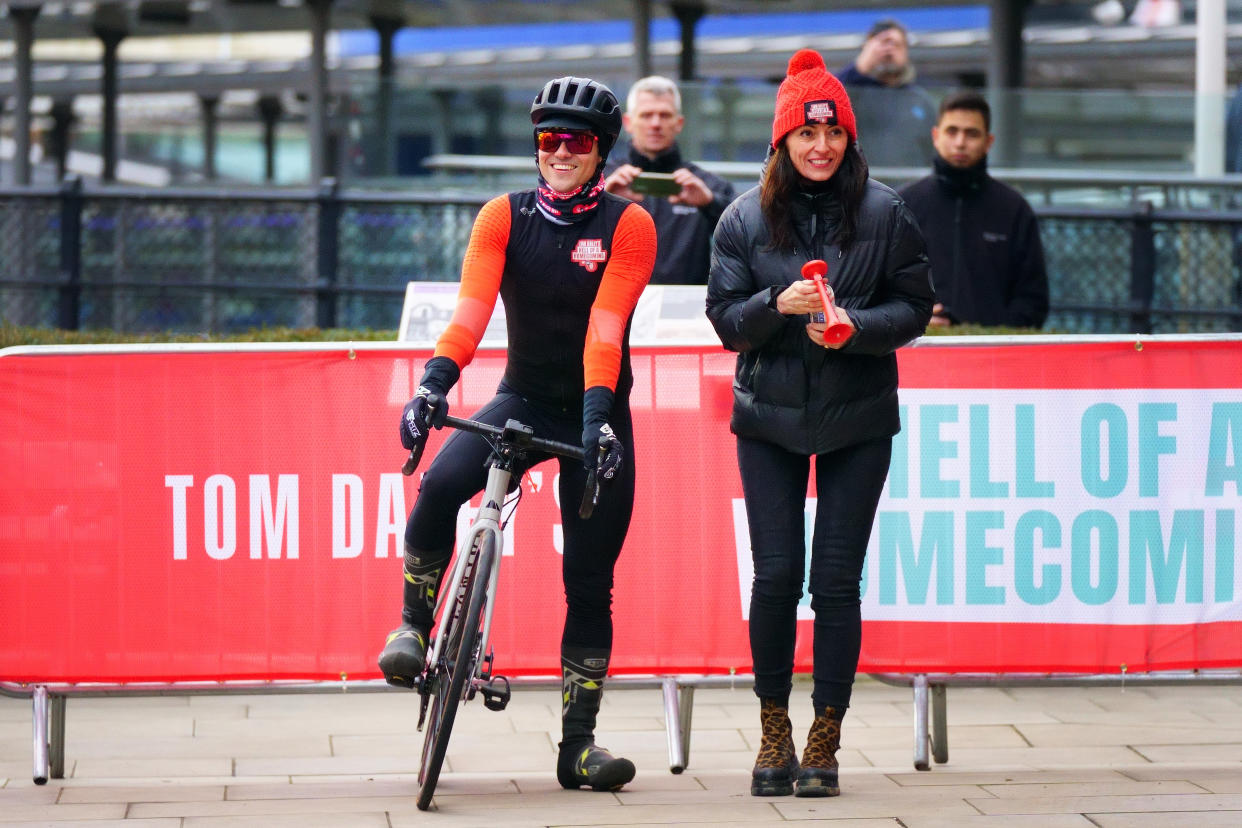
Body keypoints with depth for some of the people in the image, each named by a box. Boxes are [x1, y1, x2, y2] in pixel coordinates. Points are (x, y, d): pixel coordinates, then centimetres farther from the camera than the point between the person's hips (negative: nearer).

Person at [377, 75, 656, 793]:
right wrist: (436, 381, -32)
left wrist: (596, 413, -33)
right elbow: (472, 308, -15)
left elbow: (604, 327, -20)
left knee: (590, 583, -2)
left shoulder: (628, 226, -8)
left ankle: (578, 745, 8)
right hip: (522, 400, 1)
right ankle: (415, 624, -6)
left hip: (596, 411, -1)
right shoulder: (505, 217, -1)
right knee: (440, 485, -29)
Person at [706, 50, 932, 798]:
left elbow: (915, 307, 0)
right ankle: (774, 728, 14)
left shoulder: (884, 213, -2)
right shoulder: (746, 219, 2)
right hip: (770, 416, 1)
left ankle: (824, 741, 4)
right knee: (777, 574, -3)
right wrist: (779, 305, -18)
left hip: (857, 419, -1)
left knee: (837, 580, -3)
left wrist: (854, 327, -17)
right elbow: (725, 317, 1)